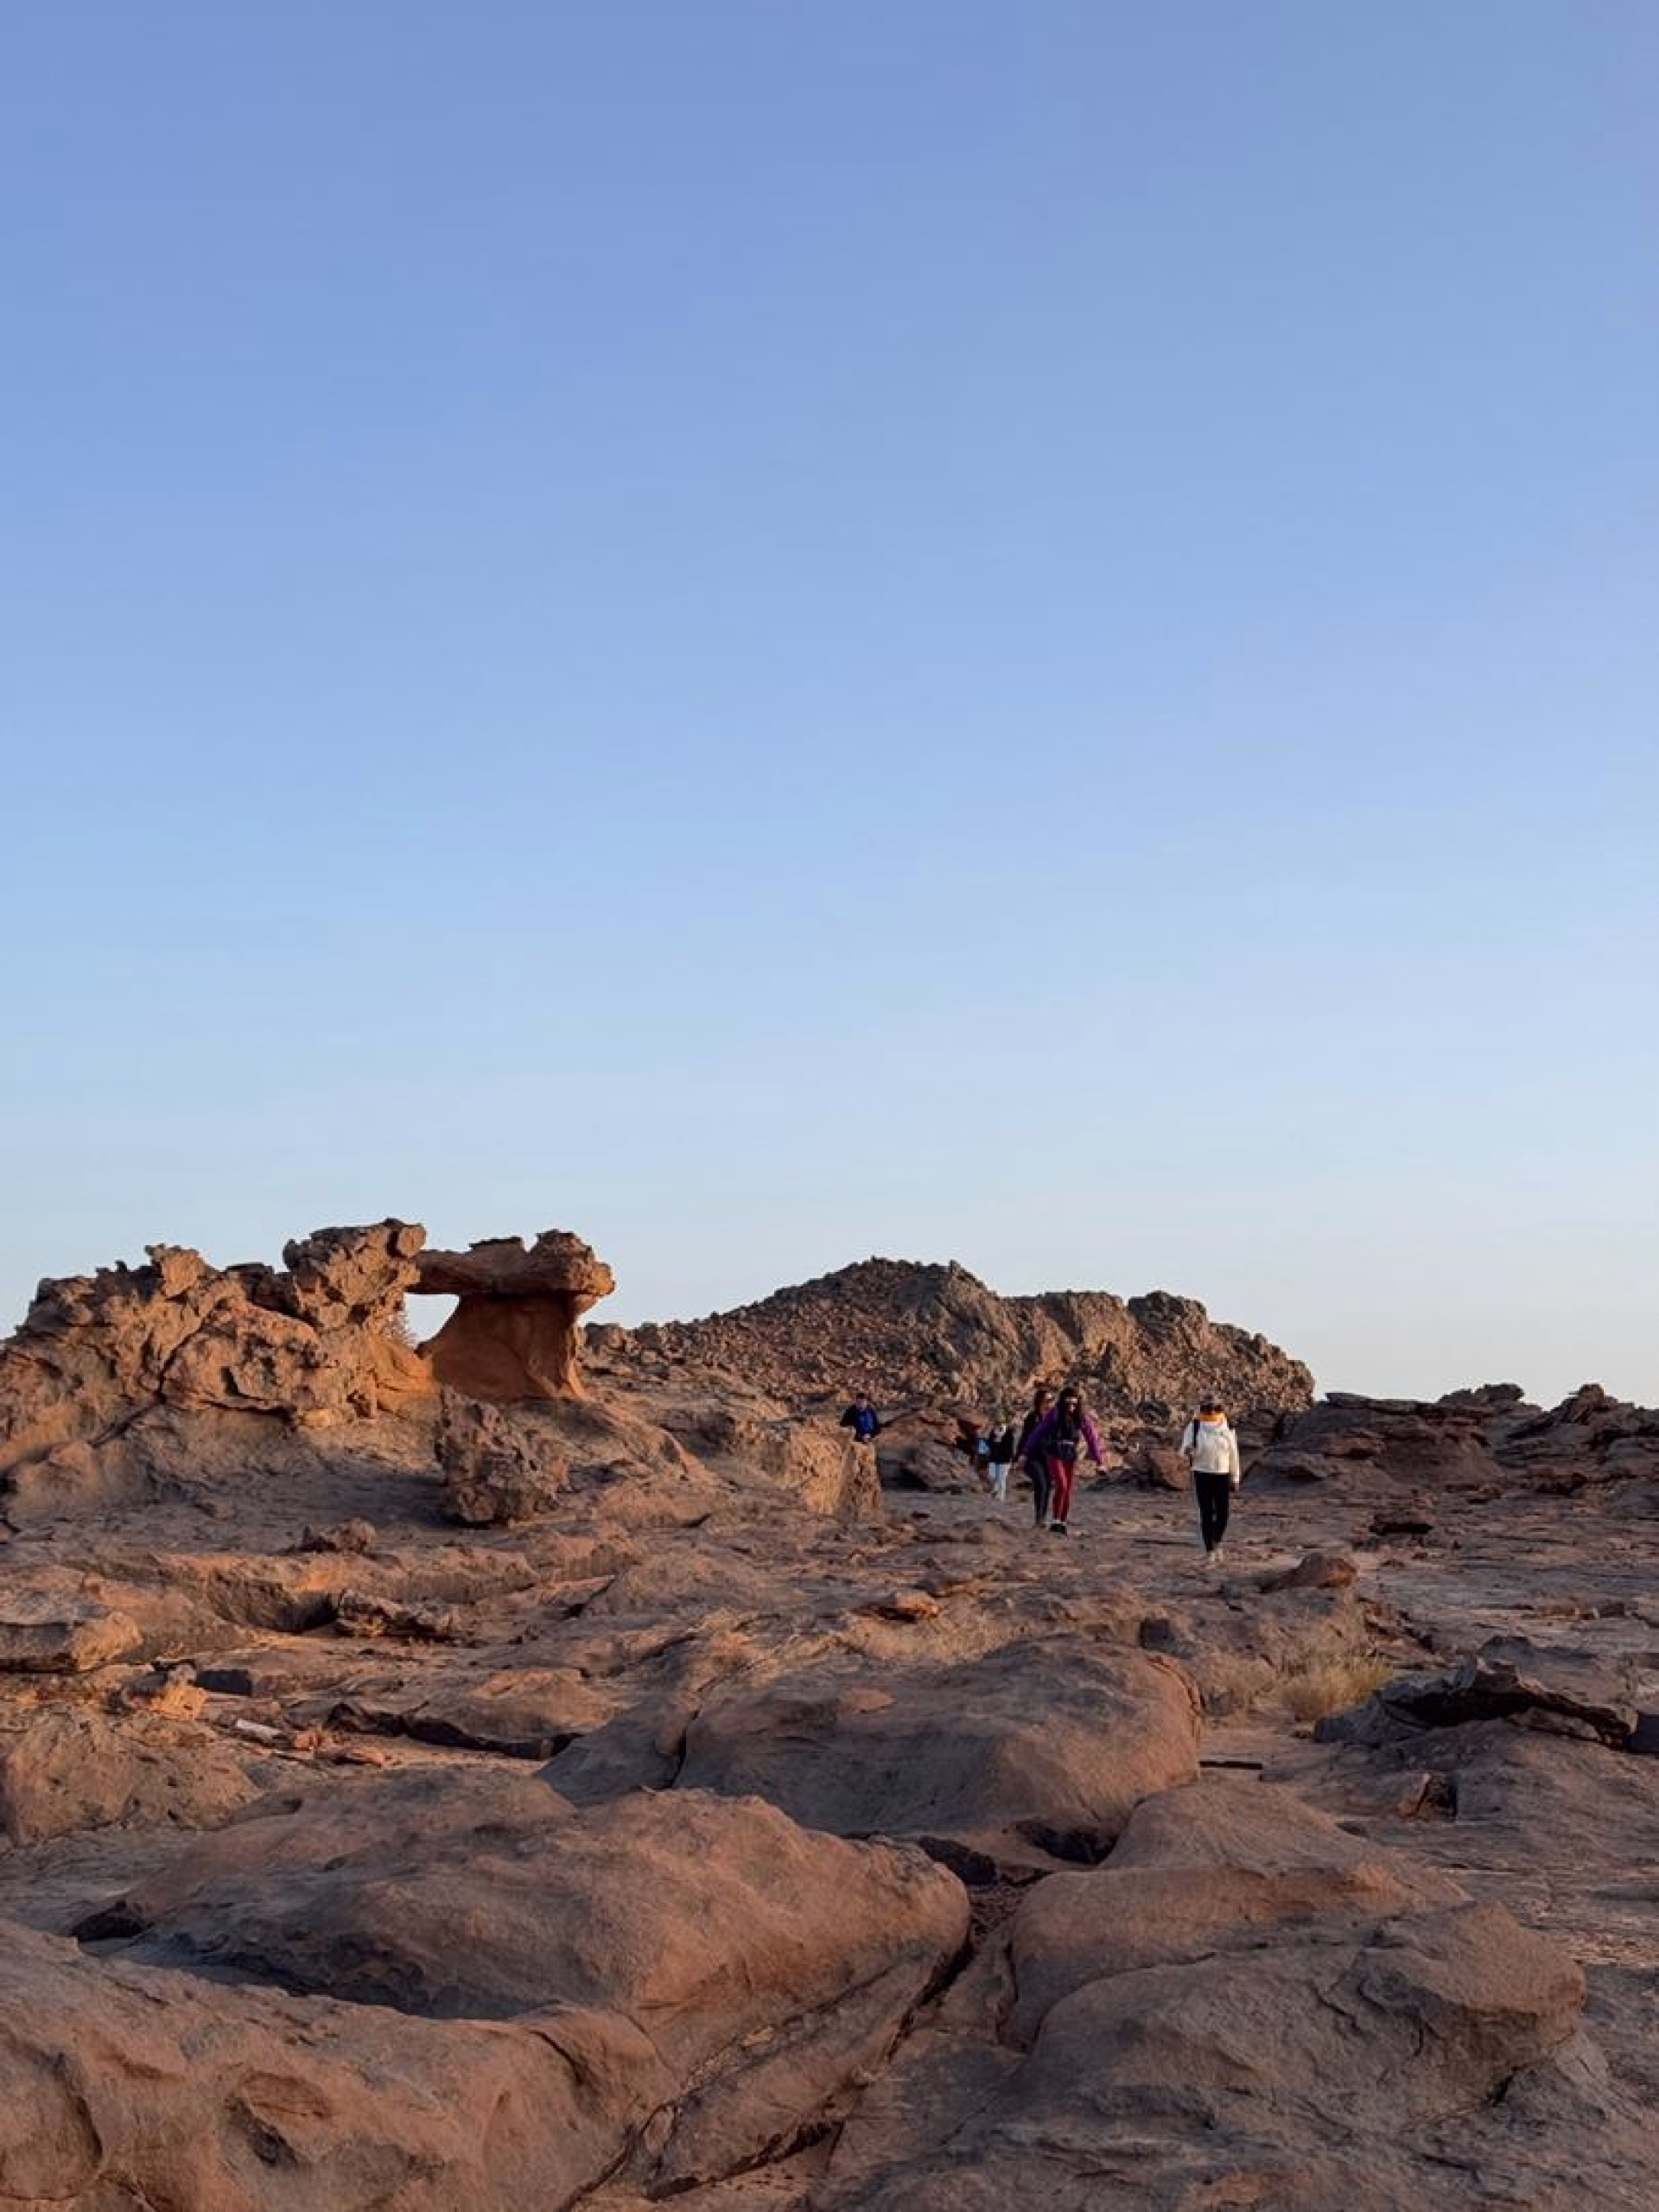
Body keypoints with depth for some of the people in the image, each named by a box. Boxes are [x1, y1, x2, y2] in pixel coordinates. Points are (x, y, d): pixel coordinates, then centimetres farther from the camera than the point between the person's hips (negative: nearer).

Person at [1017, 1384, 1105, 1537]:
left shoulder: (1081, 1417, -4)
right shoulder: (1054, 1415, -12)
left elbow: (1091, 1437, -2)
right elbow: (1038, 1434, -5)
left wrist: (1098, 1459, -7)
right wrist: (1028, 1454, -1)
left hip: (1071, 1456, 4)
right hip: (1054, 1455, -4)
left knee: (1068, 1491, 5)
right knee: (1061, 1486, -18)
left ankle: (1063, 1524, 17)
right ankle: (1054, 1522, -12)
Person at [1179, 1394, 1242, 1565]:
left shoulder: (1227, 1428, 2)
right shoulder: (1194, 1427, -5)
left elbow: (1233, 1454, 8)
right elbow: (1186, 1447, -7)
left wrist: (1236, 1478, 9)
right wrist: (1189, 1451, -33)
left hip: (1222, 1475, 2)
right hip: (1203, 1474, -2)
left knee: (1223, 1514, 0)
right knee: (1207, 1514, -2)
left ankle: (1216, 1543, 27)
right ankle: (1210, 1552, 6)